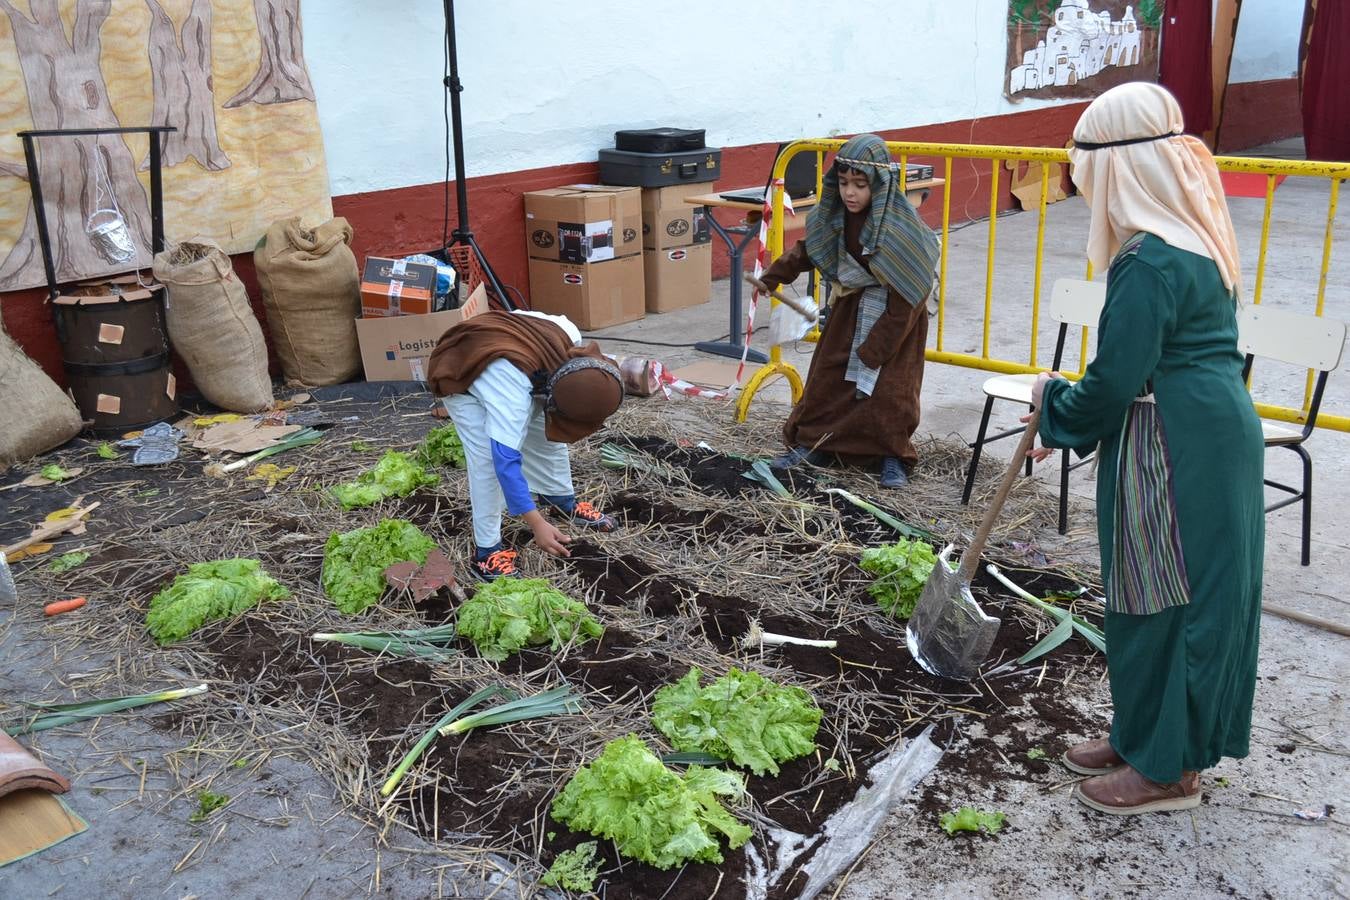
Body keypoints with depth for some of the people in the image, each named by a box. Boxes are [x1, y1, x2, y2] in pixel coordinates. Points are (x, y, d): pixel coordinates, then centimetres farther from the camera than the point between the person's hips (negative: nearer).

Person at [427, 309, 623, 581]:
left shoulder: (569, 337, -27)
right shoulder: (511, 390, -45)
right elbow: (506, 459, -44)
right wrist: (537, 524, -44)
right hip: (460, 376, -7)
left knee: (547, 436, 9)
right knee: (488, 461, -18)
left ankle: (563, 499, 34)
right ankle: (487, 552, -8)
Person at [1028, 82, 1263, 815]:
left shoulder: (1149, 262, -23)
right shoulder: (1193, 236, 9)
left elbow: (1115, 382, -22)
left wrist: (1054, 405, -1)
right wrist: (1068, 418, 15)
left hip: (1175, 457, -10)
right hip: (1216, 434, 10)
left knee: (1165, 600, 3)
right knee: (1190, 595, 18)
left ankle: (1167, 768, 19)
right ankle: (1145, 733, 35)